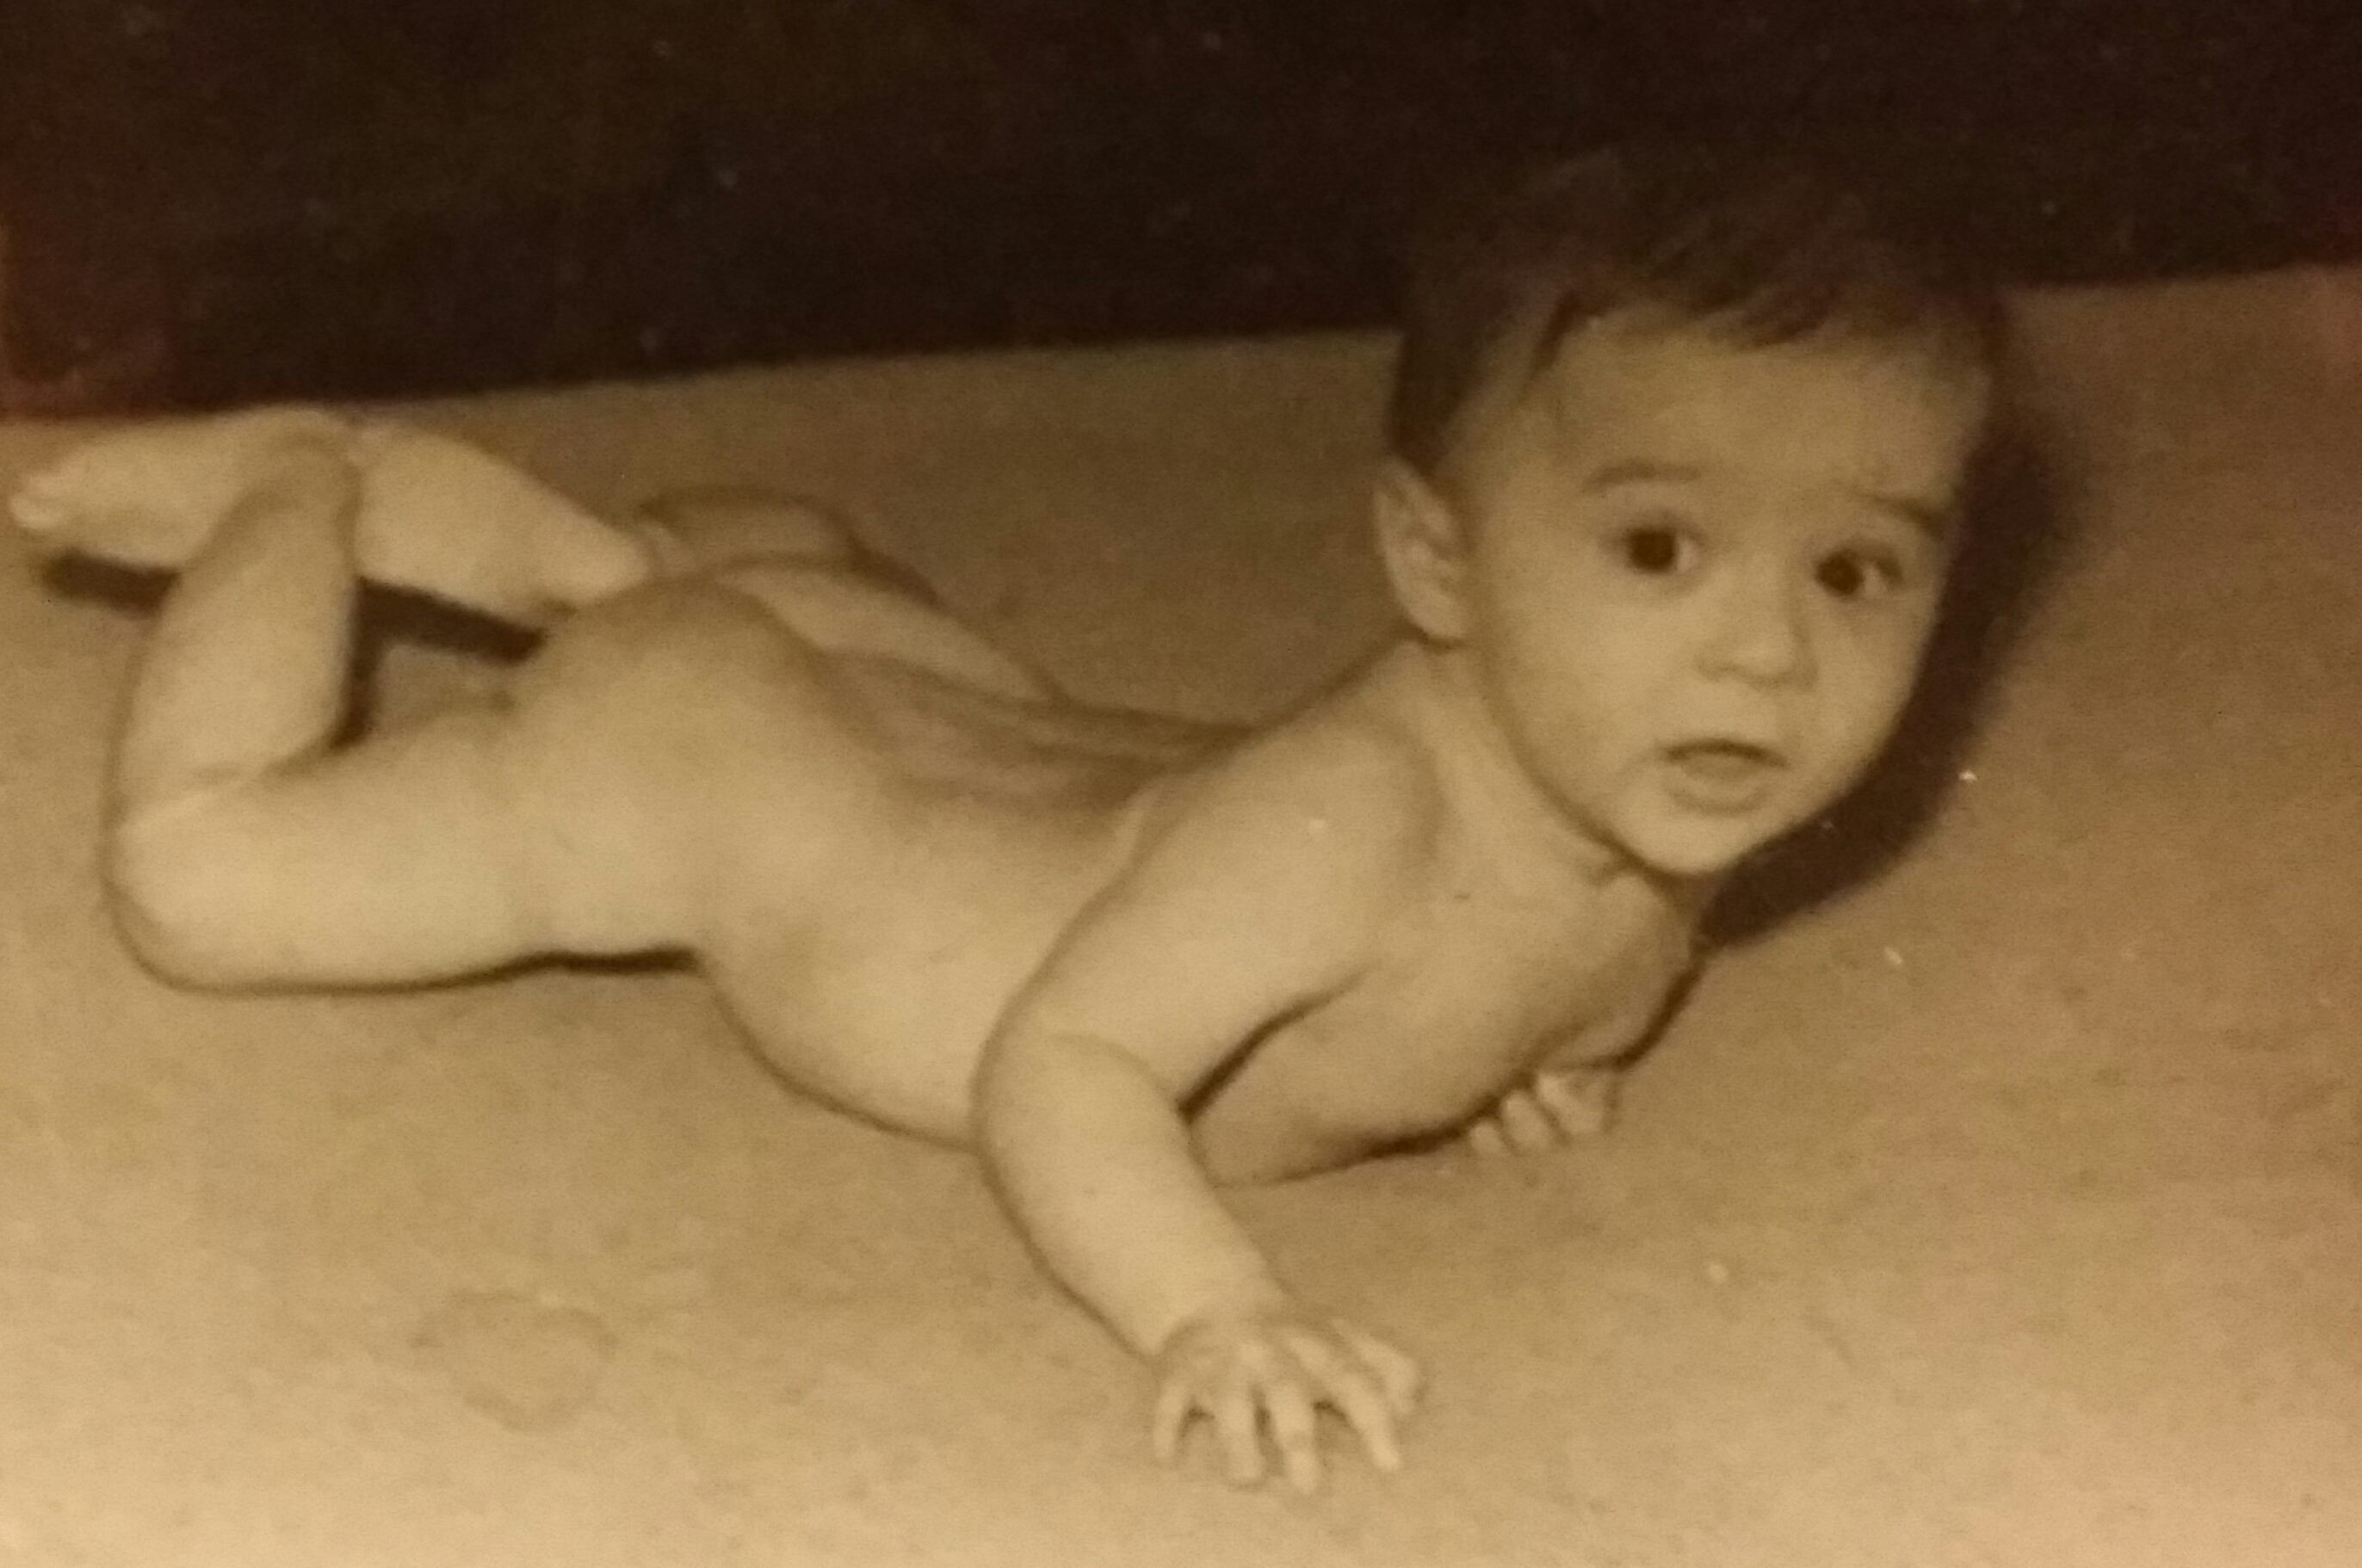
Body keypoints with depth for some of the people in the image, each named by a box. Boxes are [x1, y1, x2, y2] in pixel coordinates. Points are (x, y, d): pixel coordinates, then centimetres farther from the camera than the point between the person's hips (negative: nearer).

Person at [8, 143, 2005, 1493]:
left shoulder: (1653, 832, -14)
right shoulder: (1349, 827, -41)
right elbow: (1055, 1067, -39)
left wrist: (1513, 1034, -7)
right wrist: (1212, 1309, -51)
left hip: (943, 711, 8)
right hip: (696, 759, -8)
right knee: (205, 876, -2)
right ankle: (300, 489, 15)